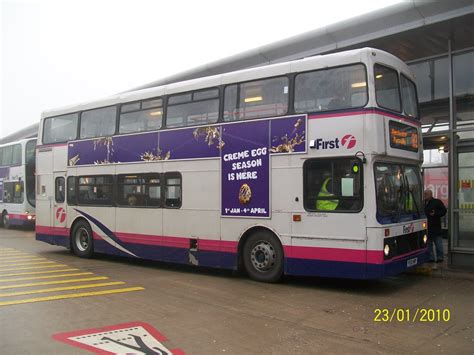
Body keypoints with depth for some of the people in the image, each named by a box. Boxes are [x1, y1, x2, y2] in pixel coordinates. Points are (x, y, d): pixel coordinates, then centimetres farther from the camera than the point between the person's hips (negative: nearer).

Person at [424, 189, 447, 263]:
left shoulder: (437, 202, -1)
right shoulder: (423, 203, 13)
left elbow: (443, 211, -3)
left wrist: (435, 214, -16)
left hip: (435, 226, -5)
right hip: (426, 227, 5)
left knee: (438, 243, 1)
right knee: (428, 243, 9)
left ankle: (440, 257, 11)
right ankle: (431, 257, 17)